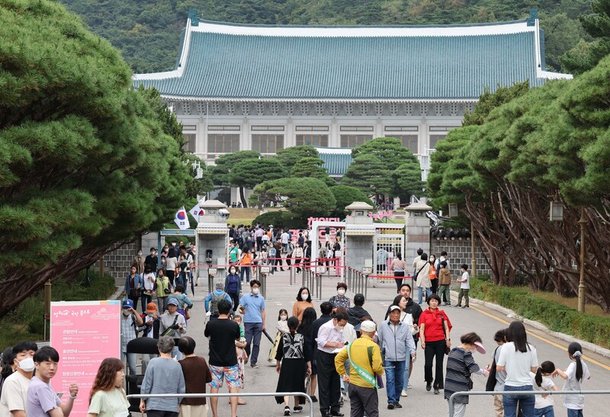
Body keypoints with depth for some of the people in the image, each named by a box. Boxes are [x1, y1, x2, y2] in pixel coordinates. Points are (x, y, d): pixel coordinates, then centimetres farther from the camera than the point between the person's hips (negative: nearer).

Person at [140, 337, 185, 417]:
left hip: (155, 405, -2)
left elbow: (146, 384, -5)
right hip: (173, 407, 2)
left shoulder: (153, 362, -7)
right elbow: (182, 389, 5)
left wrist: (142, 400, 8)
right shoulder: (177, 365, 0)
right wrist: (178, 403, 20)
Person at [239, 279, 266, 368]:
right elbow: (241, 308, 6)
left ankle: (253, 362, 7)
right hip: (248, 322, -2)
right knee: (247, 342, -5)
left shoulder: (261, 298, 10)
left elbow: (263, 311, 13)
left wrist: (263, 324, 9)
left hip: (258, 323, 2)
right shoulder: (245, 297, 3)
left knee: (256, 344, 1)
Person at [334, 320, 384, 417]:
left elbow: (338, 358, 7)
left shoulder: (352, 344, 5)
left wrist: (343, 374, 11)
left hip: (353, 384, 5)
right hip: (367, 387, -5)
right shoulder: (373, 346, -13)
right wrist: (381, 372, 2)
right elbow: (377, 367, -19)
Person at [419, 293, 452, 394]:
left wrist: (448, 339, -2)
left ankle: (437, 386, 10)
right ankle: (428, 382, 18)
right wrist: (422, 341, -9)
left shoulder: (441, 313, 8)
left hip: (440, 341, 1)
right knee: (428, 364, -9)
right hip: (429, 342, -1)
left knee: (439, 364, 2)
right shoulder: (424, 314, 4)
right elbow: (421, 329, 1)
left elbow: (446, 327, 9)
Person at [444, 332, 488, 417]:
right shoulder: (466, 353, -13)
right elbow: (474, 368, -22)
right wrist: (484, 372, -5)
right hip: (459, 390, -8)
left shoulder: (453, 351, 13)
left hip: (449, 388, 8)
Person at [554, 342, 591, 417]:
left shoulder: (573, 365, -19)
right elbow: (588, 377, 22)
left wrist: (558, 370, -19)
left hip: (572, 401, -8)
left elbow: (565, 376, -38)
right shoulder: (583, 364, 3)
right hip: (579, 399, 8)